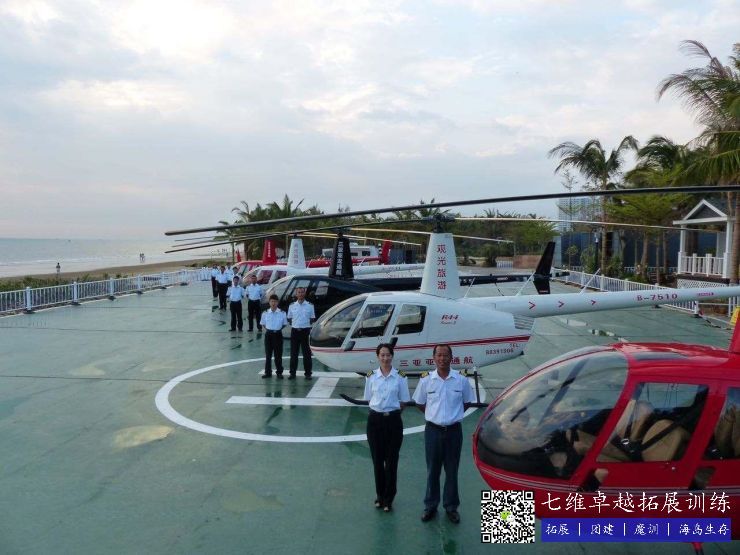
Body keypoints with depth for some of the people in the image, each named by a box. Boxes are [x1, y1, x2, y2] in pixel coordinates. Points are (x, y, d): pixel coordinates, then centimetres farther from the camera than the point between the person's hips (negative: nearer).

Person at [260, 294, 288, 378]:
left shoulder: (282, 313, -4)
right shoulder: (265, 313, 0)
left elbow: (284, 324, 5)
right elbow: (263, 323, 11)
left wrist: (278, 329, -2)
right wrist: (267, 329, 0)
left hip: (278, 334, -1)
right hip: (268, 334, 1)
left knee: (278, 355, 4)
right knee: (268, 354, 7)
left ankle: (279, 372, 14)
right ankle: (268, 372, 16)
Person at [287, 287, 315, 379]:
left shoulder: (310, 306, 0)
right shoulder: (292, 306, 4)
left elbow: (312, 319, 5)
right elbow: (289, 319, 11)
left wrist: (306, 325, -4)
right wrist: (294, 325, 1)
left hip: (305, 331, -1)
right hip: (295, 331, 2)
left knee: (306, 353, 3)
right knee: (293, 353, 6)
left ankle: (308, 373, 11)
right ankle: (292, 373, 14)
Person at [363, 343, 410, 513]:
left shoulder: (400, 377, -3)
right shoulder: (371, 376, 0)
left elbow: (403, 402, 3)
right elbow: (369, 399, 9)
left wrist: (392, 411, 2)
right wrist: (379, 410, 3)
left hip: (393, 420, -1)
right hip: (375, 420, 1)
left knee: (391, 461, 4)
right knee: (377, 460, 9)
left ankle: (388, 499, 18)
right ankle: (380, 496, 27)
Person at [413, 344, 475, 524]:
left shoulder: (461, 380, -6)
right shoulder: (426, 380, -6)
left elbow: (467, 402, 9)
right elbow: (420, 403, 8)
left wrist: (453, 415, 6)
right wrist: (434, 415, 7)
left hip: (454, 430, 0)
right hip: (433, 430, 0)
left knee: (452, 470, 10)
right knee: (432, 470, 11)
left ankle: (451, 506, 26)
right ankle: (430, 506, 25)